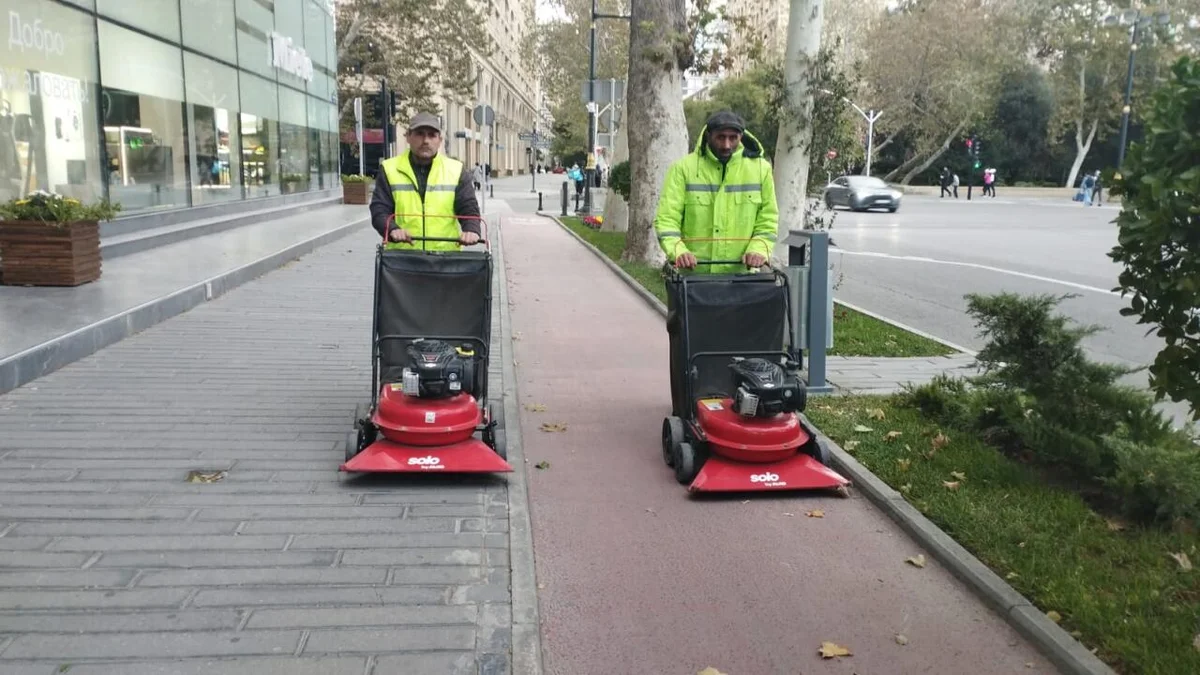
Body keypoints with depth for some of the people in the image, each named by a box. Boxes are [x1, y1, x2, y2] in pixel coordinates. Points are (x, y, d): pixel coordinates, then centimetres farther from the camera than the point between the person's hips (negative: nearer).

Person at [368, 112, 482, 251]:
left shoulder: (456, 170, 9)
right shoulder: (389, 169, 7)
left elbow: (469, 208, 5)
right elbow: (379, 210, 1)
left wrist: (471, 230, -18)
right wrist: (393, 229, -21)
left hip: (446, 256, 1)